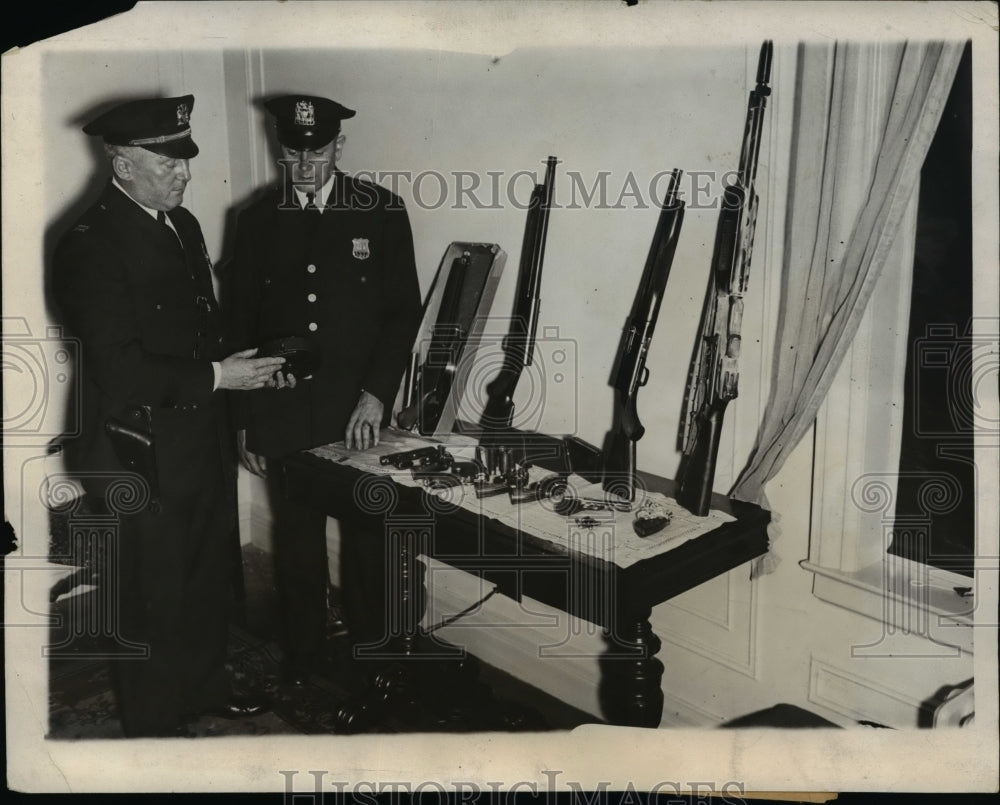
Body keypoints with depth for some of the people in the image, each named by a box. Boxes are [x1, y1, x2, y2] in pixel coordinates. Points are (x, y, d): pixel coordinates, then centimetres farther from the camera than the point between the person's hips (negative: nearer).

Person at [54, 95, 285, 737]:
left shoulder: (182, 224, 9)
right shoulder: (92, 246, -18)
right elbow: (119, 370, -24)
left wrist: (248, 363, 4)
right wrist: (215, 377, -22)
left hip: (204, 439, 8)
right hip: (146, 455, -8)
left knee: (209, 575, 22)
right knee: (154, 596, 9)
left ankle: (207, 686, 43)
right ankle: (154, 723, 30)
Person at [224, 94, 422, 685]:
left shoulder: (382, 211, -1)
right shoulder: (257, 221, 4)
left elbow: (404, 311, -2)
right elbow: (238, 324, 6)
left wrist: (377, 394, -12)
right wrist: (243, 421, 5)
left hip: (359, 412, -1)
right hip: (282, 412, 2)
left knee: (367, 538, 9)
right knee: (297, 541, 12)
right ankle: (302, 659, 30)